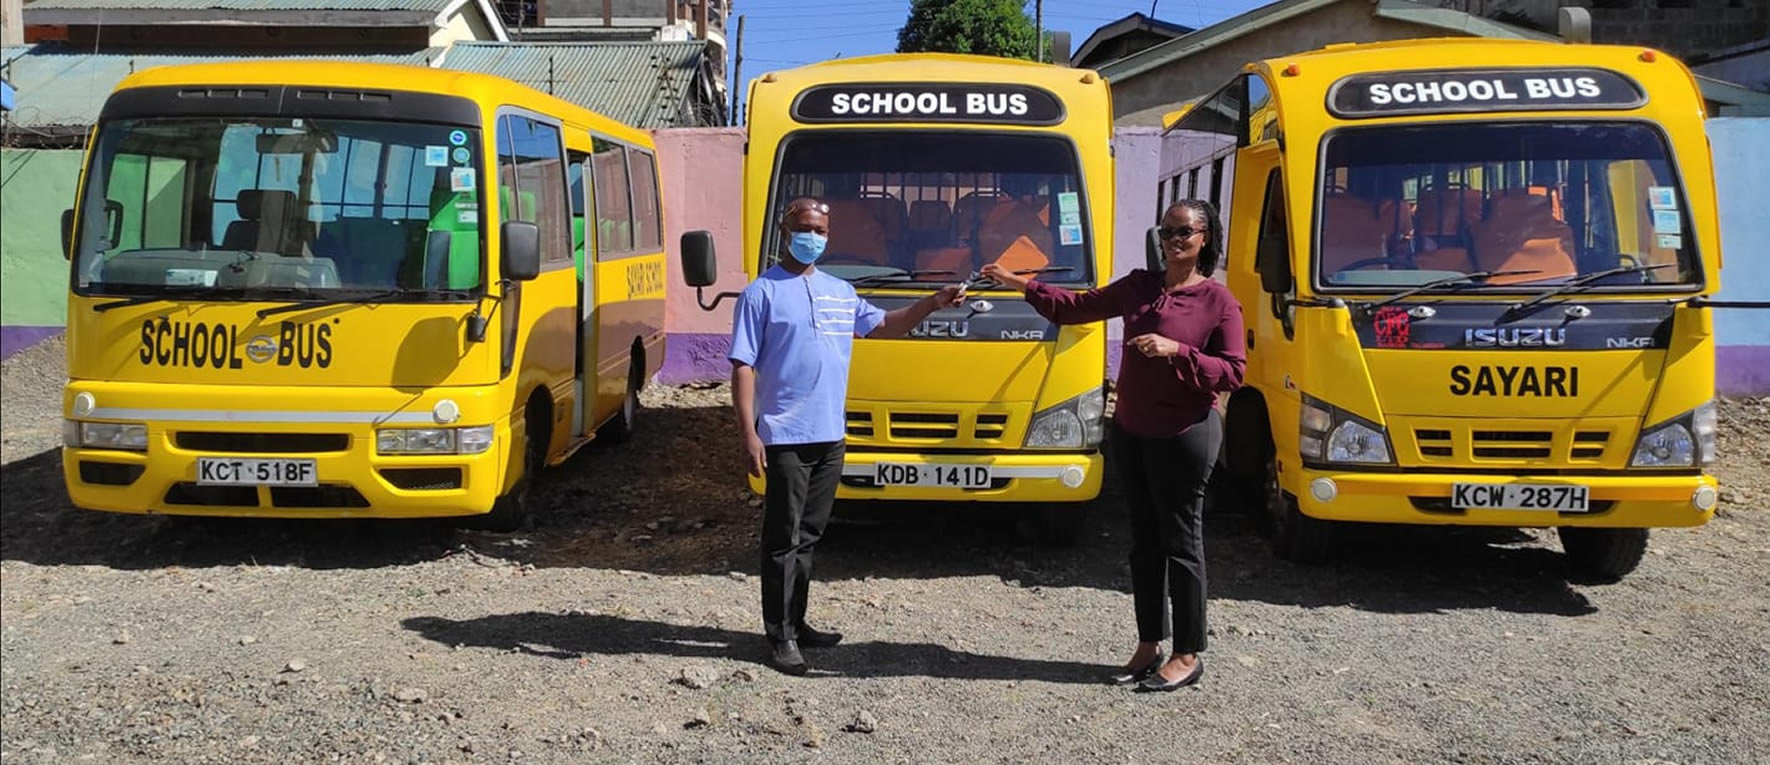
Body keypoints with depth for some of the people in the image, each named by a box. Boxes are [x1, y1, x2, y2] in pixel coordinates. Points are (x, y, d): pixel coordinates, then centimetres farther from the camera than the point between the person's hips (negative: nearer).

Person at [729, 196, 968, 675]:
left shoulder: (841, 292, 15)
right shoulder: (762, 293, -5)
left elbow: (884, 326, 26)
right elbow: (742, 368, -9)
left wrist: (932, 304, 10)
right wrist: (748, 434, -16)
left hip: (830, 437, 7)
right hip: (785, 438, -6)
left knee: (808, 536, 14)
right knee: (783, 538, -1)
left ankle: (795, 623, 25)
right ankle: (780, 636, 7)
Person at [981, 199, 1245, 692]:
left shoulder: (1218, 301, -8)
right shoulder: (1138, 286, 8)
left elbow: (1233, 372, -12)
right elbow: (1079, 307, 14)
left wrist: (1176, 351, -23)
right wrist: (1023, 285, 6)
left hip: (1184, 436, -6)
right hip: (1130, 431, 6)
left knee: (1181, 544, 0)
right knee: (1144, 542, 12)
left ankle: (1189, 655, 11)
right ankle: (1149, 646, 22)